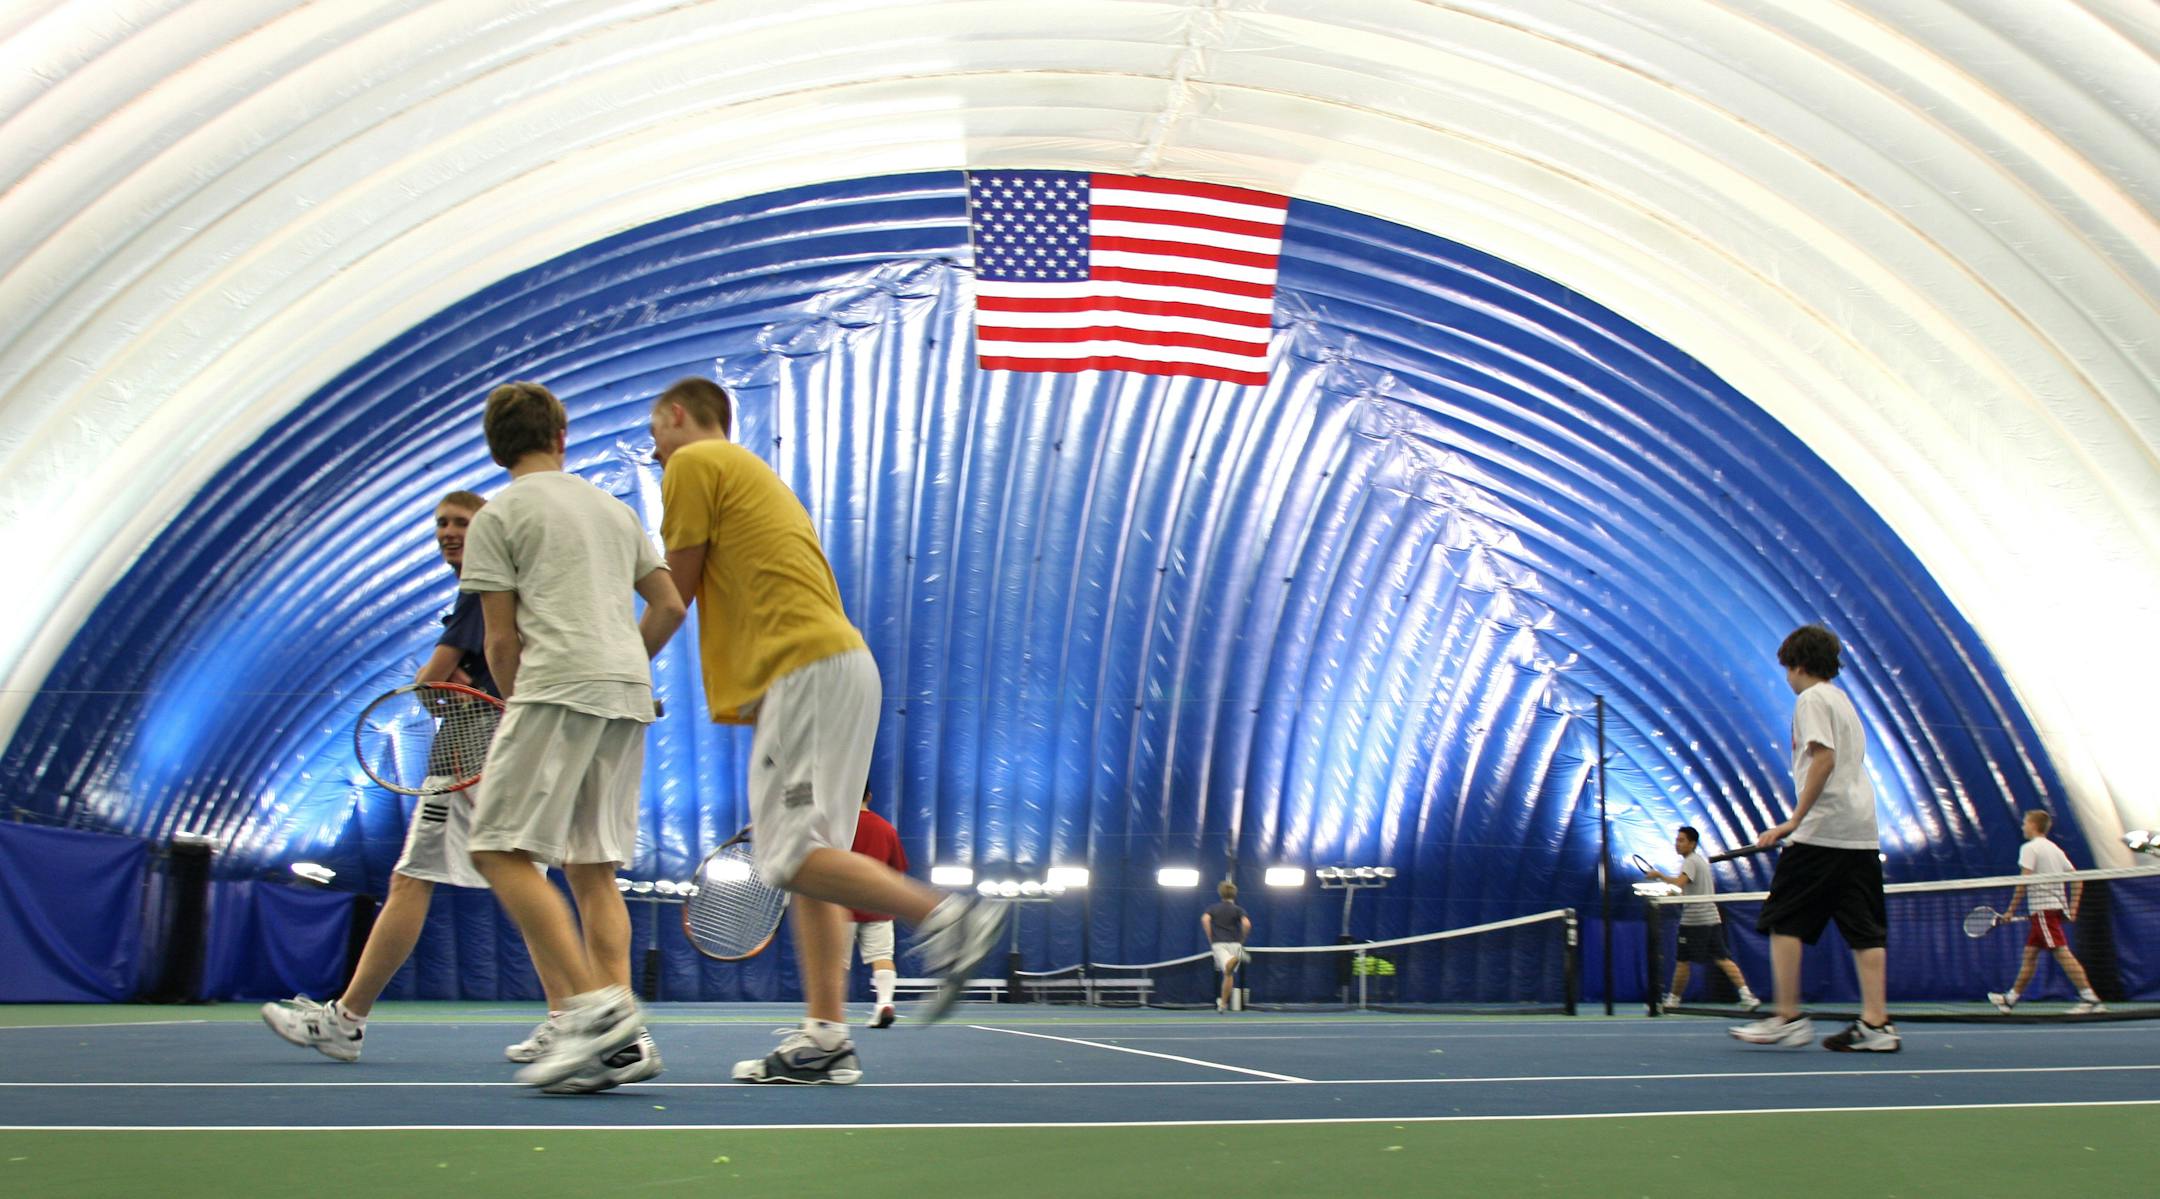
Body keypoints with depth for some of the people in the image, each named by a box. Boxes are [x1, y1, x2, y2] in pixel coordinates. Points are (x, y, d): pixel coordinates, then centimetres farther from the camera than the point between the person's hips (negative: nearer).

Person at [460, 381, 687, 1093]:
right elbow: (670, 606, 20)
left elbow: (502, 640, 2)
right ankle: (621, 1038, 0)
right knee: (592, 868, 8)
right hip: (629, 696, 7)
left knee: (501, 850, -7)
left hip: (557, 688, -7)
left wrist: (520, 708, 16)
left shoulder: (498, 517, 5)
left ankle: (595, 1006, -19)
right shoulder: (614, 508, 22)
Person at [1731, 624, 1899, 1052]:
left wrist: (1794, 820, -17)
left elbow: (1824, 758, -17)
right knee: (1864, 929, 4)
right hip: (1862, 832, 9)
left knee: (1782, 920, -2)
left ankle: (1788, 1017, -4)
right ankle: (1875, 1024, 0)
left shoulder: (1812, 699, -4)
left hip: (1822, 830, -9)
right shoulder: (1842, 700, 22)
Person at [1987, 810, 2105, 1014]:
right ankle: (2011, 998, 18)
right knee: (2030, 954, 12)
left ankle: (2090, 998, -20)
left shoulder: (2029, 848, -7)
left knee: (2062, 952, -13)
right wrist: (2072, 909, 13)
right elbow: (2077, 879, 13)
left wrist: (2011, 911, -10)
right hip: (2057, 906, 9)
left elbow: (2024, 882, -14)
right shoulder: (2055, 849, 17)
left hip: (2043, 909, -9)